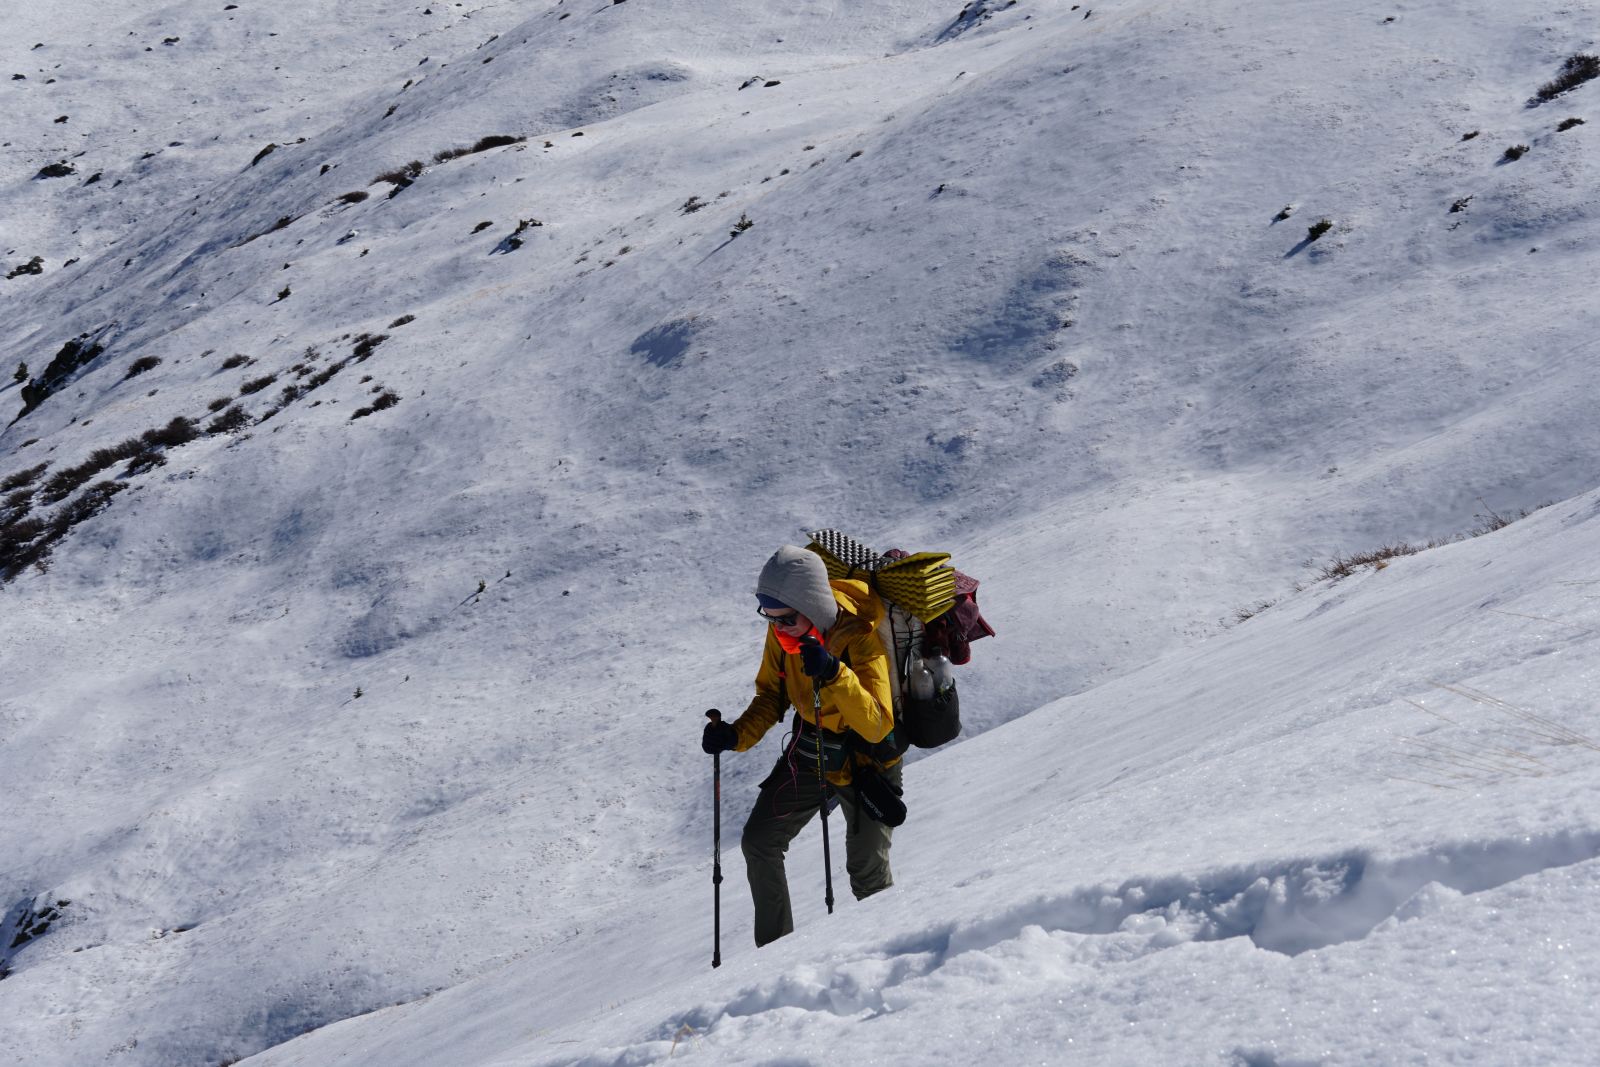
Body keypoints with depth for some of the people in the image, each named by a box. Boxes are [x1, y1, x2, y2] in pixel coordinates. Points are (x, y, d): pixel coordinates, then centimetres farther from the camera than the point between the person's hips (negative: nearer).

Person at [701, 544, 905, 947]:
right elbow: (771, 697, 4)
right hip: (810, 751, 6)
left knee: (867, 872, 0)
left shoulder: (862, 635, -30)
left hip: (866, 759, -6)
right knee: (759, 841, 5)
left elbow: (877, 726, -36)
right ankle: (775, 948, 19)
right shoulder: (781, 634, -12)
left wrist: (834, 673, -49)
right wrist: (736, 736, -14)